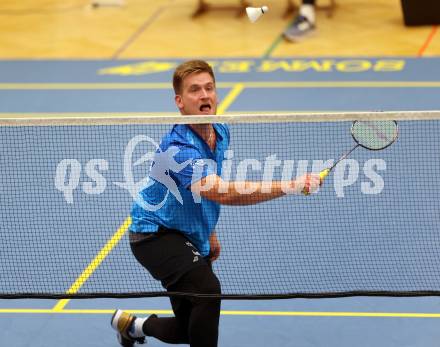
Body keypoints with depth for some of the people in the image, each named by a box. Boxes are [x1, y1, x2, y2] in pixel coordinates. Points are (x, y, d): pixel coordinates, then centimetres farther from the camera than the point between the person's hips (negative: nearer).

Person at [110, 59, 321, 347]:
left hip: (192, 238, 9)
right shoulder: (178, 148, -30)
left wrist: (209, 234, 22)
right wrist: (290, 187, -47)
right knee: (207, 290, -32)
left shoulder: (221, 133, 0)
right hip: (157, 234, -9)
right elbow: (222, 193, -43)